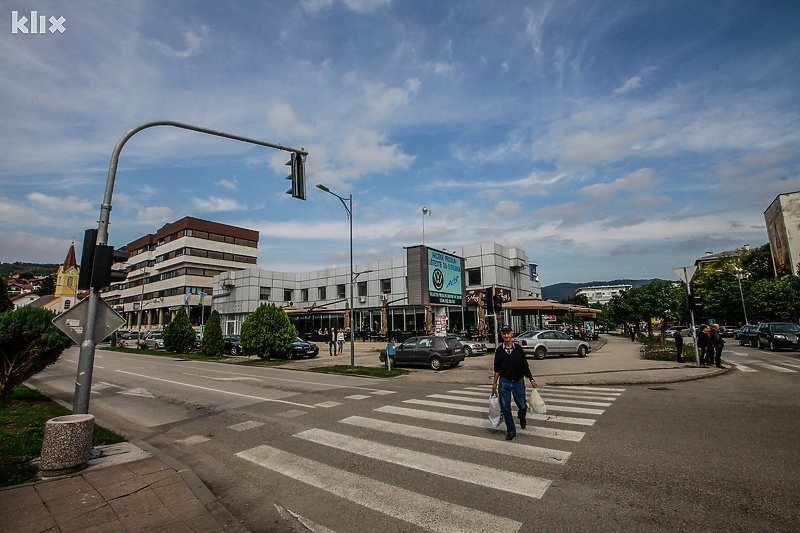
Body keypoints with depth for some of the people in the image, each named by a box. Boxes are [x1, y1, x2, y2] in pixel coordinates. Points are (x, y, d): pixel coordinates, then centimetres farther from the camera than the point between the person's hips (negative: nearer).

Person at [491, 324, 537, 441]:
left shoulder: (518, 348, -2)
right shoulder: (499, 350, 0)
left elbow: (525, 366, 3)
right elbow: (497, 369, 6)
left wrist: (531, 380, 2)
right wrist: (494, 383, 4)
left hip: (518, 381, 0)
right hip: (504, 382, 0)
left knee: (522, 406, 8)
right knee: (505, 408, 2)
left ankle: (522, 417, 43)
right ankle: (511, 430, 19)